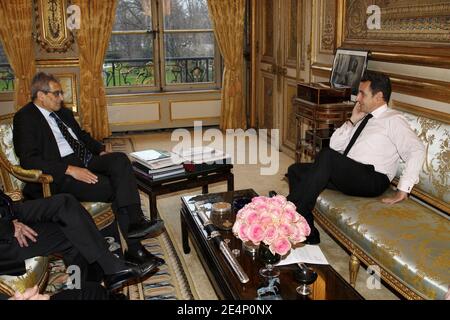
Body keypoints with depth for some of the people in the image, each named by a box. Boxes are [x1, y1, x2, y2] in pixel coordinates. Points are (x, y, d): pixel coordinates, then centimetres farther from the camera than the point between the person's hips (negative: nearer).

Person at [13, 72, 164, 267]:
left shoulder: (63, 112, 21)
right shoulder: (25, 118, -4)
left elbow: (82, 134, 32)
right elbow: (29, 160, -15)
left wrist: (101, 151, 10)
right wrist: (70, 170, -24)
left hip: (86, 160, 7)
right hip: (61, 174, -7)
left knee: (120, 159, -23)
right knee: (116, 189, -24)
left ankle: (135, 222, -32)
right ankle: (134, 248, -16)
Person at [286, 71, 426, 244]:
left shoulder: (393, 119, 0)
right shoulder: (362, 118, 22)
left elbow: (417, 150, -14)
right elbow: (335, 145, 19)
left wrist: (403, 190, -18)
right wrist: (352, 121, 7)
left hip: (372, 180, -8)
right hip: (344, 174, 8)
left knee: (326, 155, -32)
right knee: (295, 170, -6)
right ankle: (309, 234, -12)